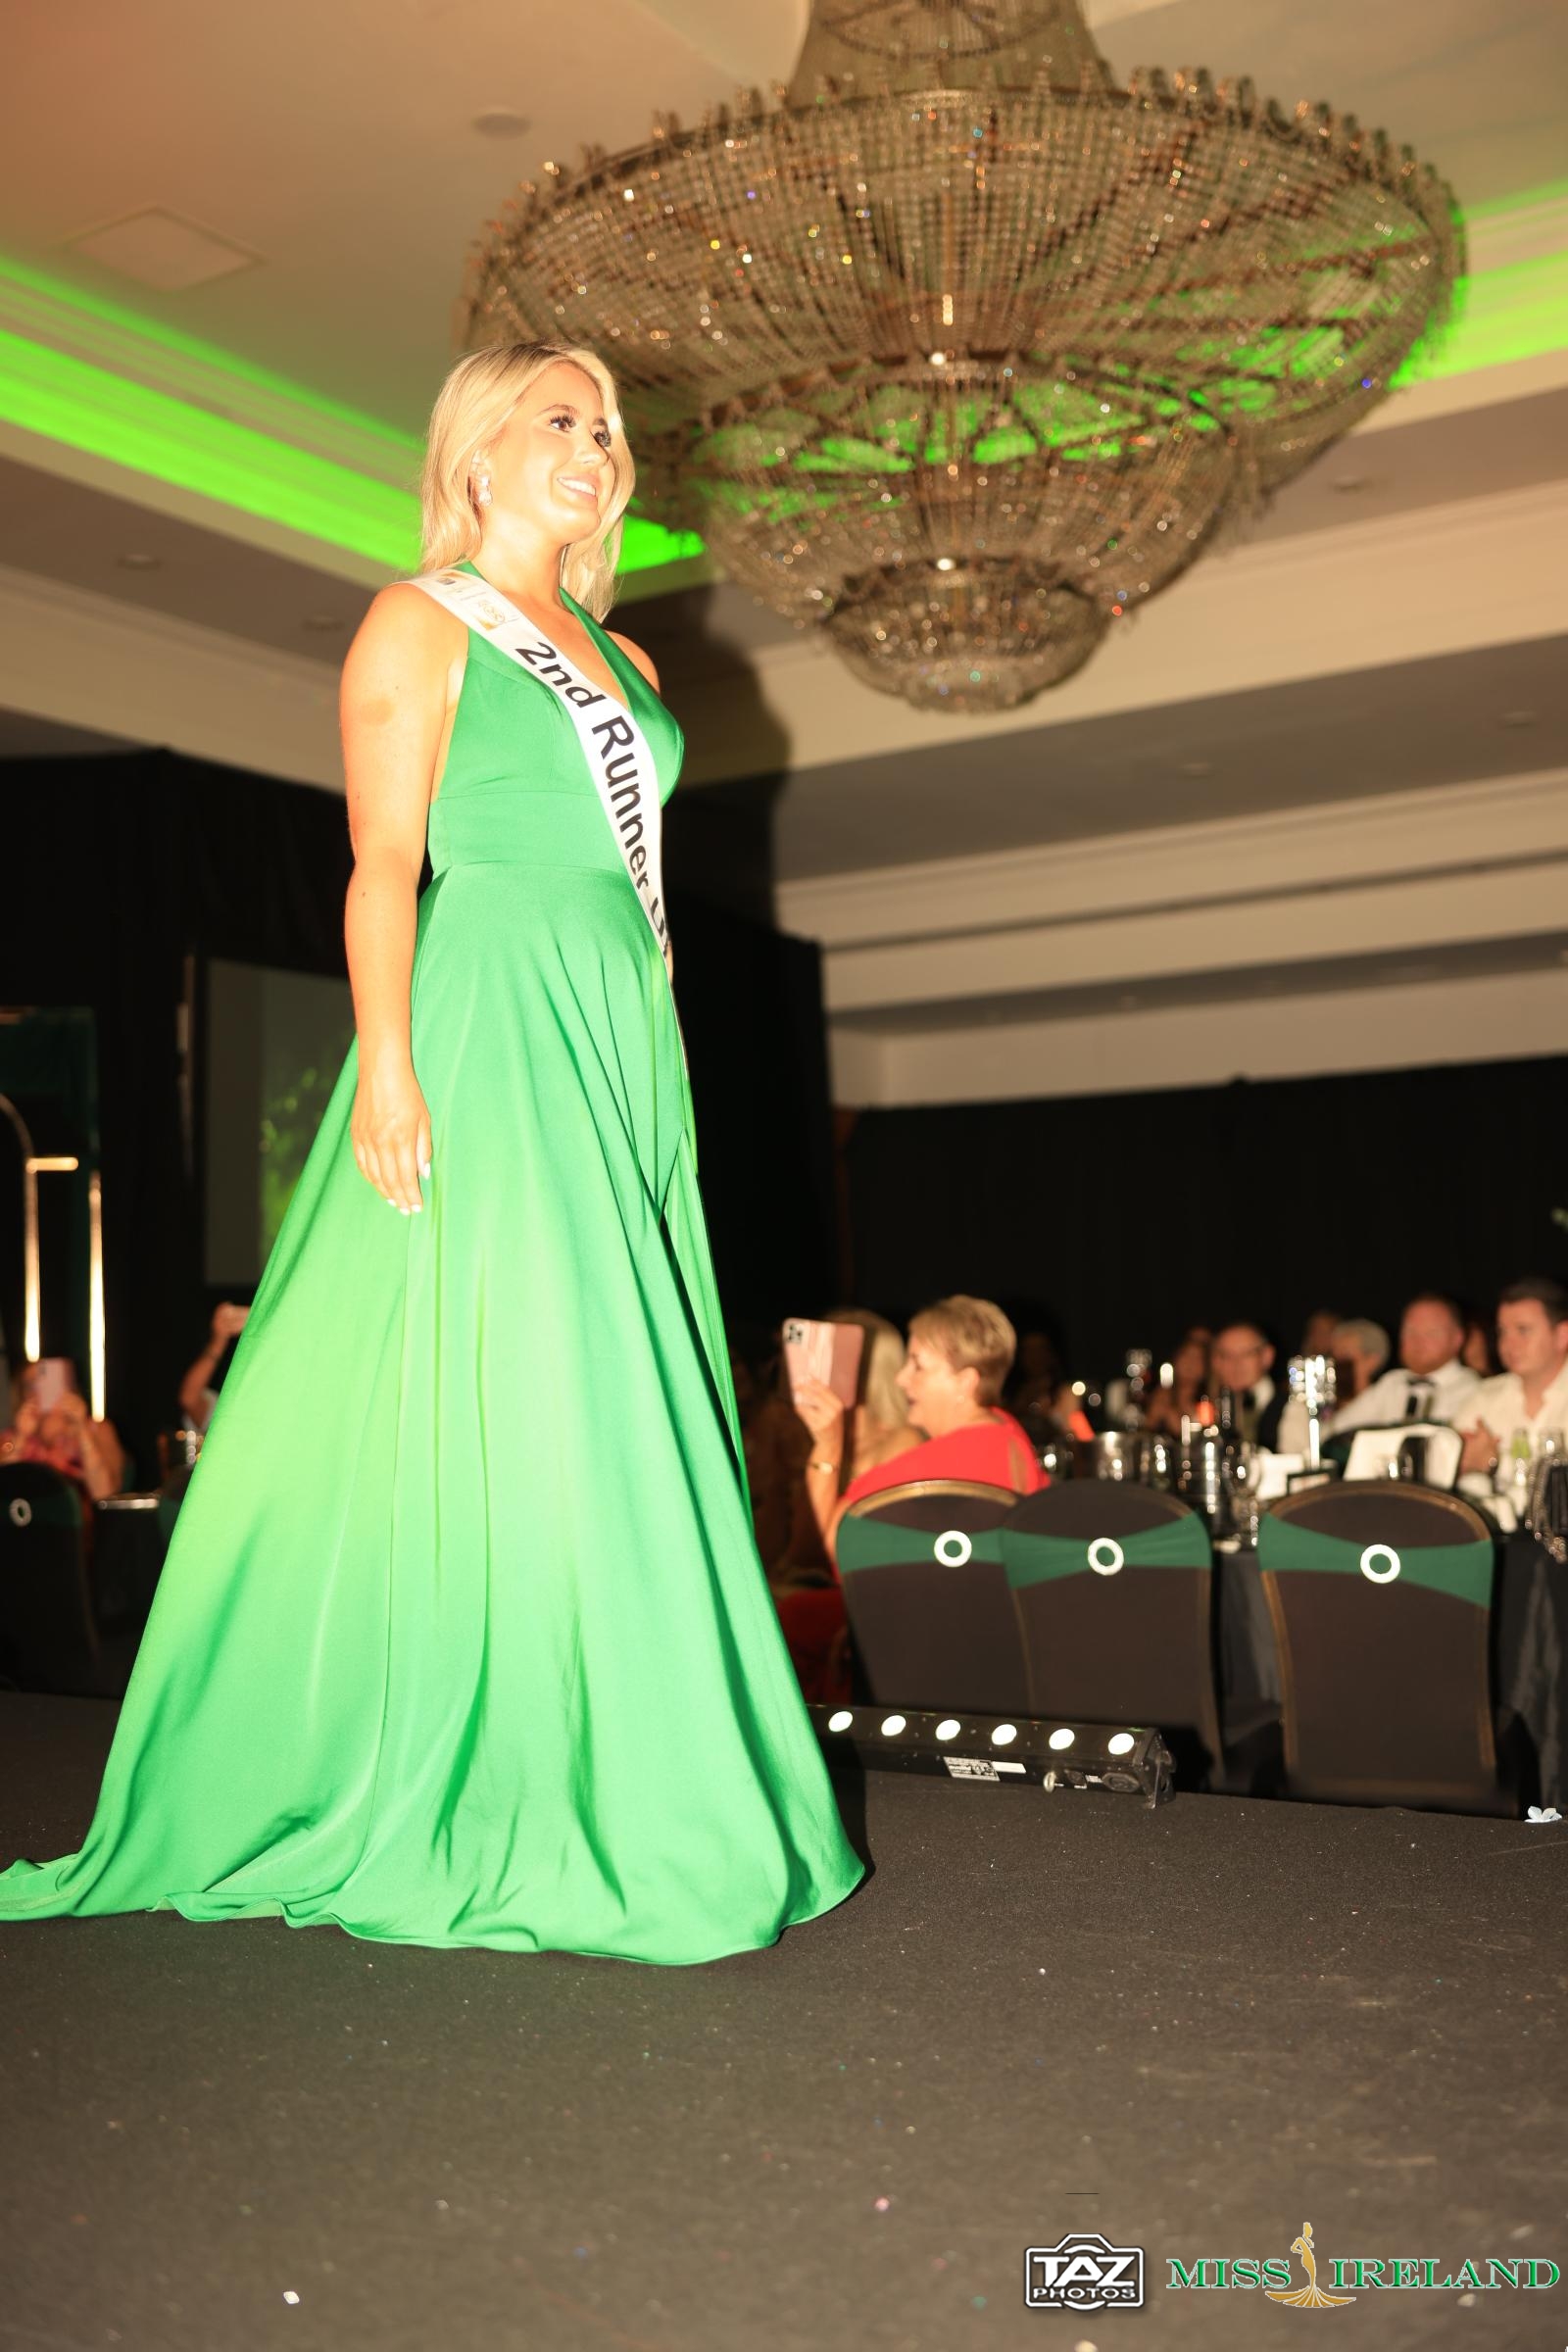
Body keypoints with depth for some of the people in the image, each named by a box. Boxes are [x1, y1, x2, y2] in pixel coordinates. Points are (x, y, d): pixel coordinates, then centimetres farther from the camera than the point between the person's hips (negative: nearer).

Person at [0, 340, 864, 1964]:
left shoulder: (622, 660, 24)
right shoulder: (419, 625, 5)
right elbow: (384, 866, -4)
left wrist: (653, 1081, 15)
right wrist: (385, 1063, -16)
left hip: (621, 1041, 7)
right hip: (487, 1032, -7)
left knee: (622, 1404, 3)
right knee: (492, 1392, -10)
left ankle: (610, 1793, 10)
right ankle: (476, 1819, -2)